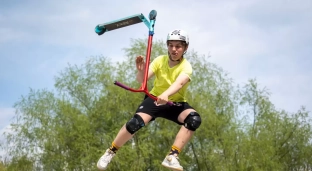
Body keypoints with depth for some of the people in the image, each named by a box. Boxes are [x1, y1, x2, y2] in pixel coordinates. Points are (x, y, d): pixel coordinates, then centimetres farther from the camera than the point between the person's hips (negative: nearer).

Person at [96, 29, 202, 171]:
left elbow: (179, 83, -38)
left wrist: (166, 95, -59)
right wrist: (141, 71, -43)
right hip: (155, 99, 1)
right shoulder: (160, 61, -8)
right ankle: (110, 152, -9)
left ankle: (172, 156, -33)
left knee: (194, 119, -31)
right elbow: (142, 79, -18)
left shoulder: (186, 67, -16)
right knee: (136, 122, -27)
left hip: (176, 103, -1)